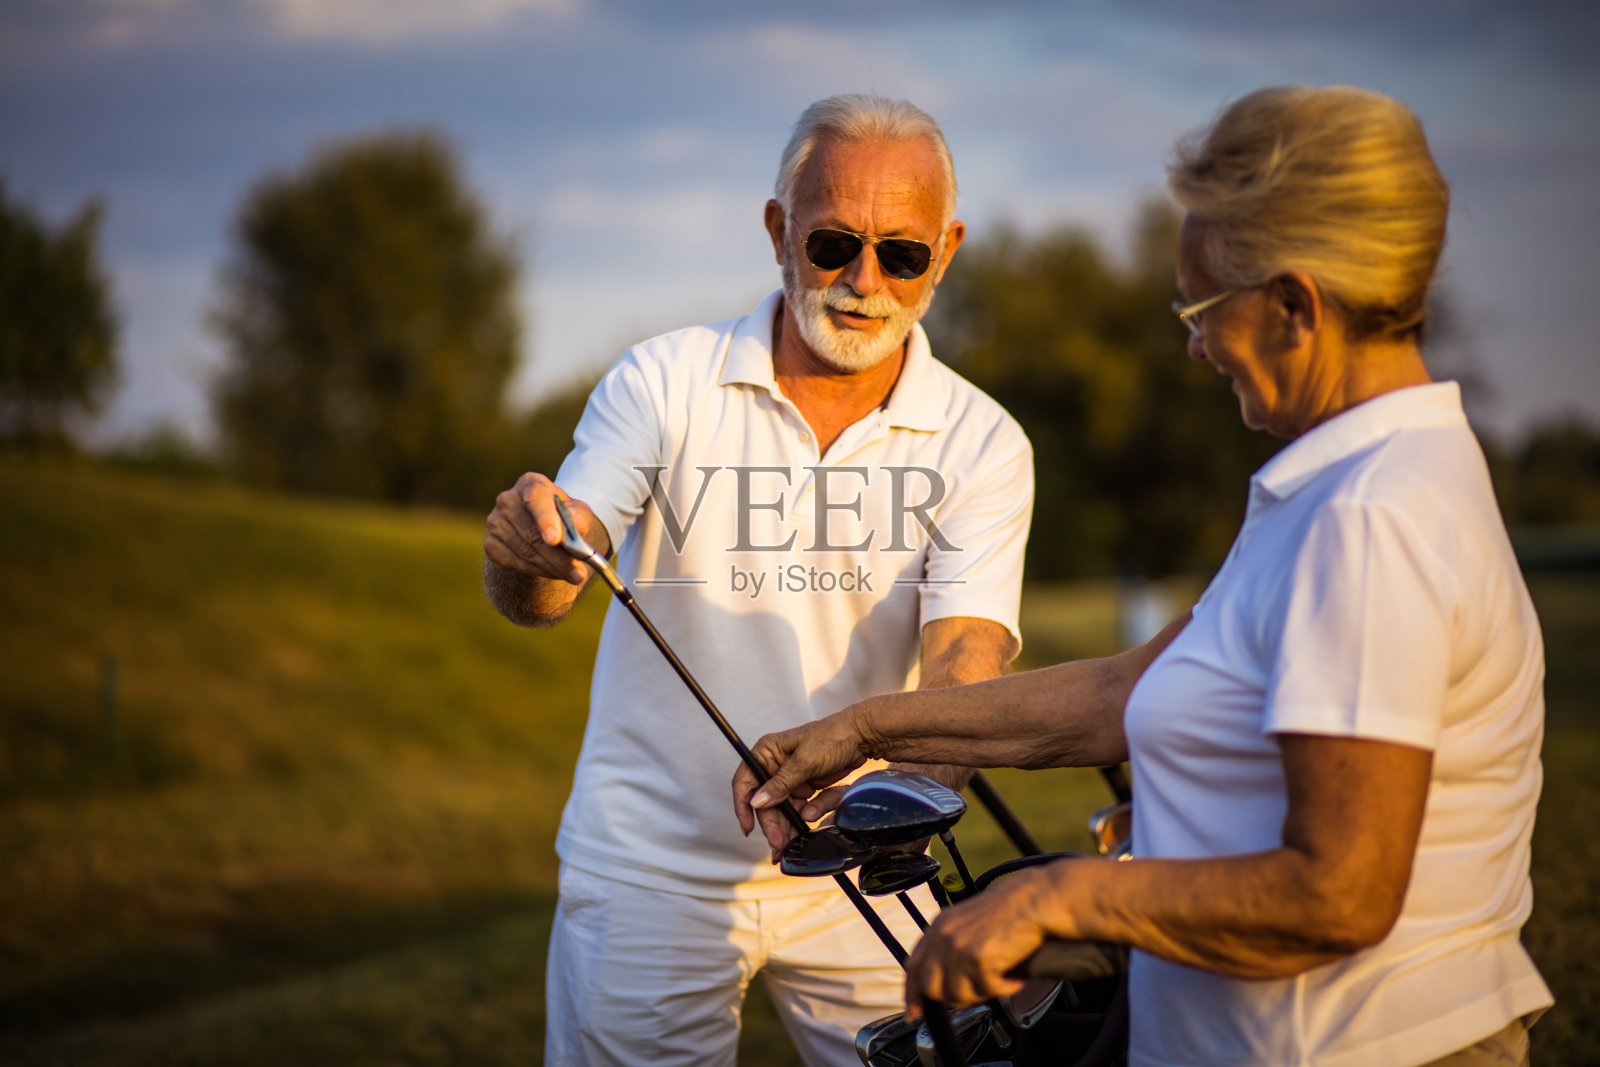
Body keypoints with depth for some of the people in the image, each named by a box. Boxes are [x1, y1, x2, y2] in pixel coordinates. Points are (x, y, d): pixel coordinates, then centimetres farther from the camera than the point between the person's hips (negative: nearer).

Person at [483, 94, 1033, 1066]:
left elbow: (965, 658, -14)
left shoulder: (982, 444, -3)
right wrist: (525, 550, -36)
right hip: (653, 870, -1)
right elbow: (539, 600, -11)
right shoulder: (662, 384, -5)